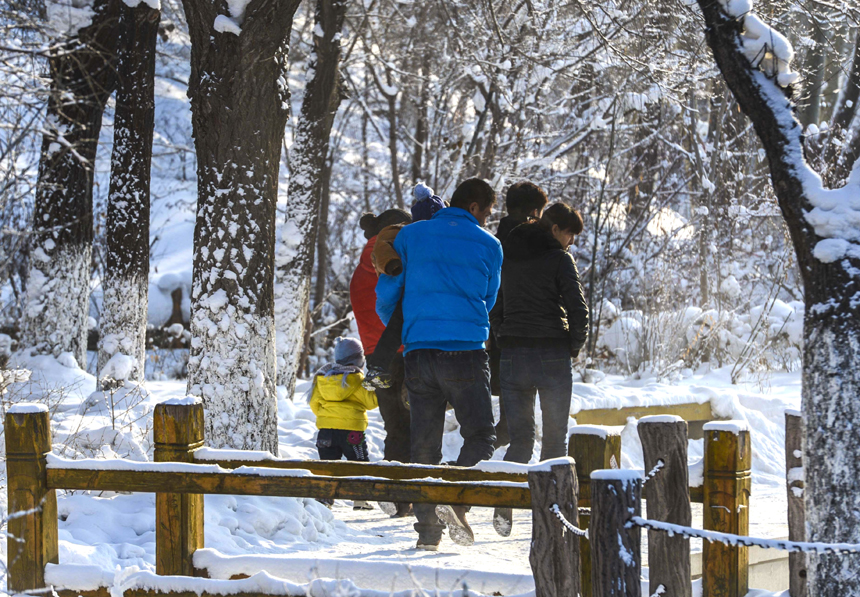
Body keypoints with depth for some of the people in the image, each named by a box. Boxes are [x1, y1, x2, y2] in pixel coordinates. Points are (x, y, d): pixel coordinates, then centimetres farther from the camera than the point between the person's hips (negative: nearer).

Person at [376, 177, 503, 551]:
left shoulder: (410, 236, 8)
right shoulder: (488, 246, 5)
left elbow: (385, 295, 11)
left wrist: (397, 334, 31)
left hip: (418, 352, 3)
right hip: (466, 352, -3)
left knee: (423, 444, 7)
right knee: (479, 435, 4)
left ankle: (427, 529, 2)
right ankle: (456, 502, -19)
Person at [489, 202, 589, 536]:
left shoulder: (506, 257, 11)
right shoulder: (559, 259, -6)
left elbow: (493, 310, 15)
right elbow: (578, 311, -11)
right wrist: (575, 346, 4)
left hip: (512, 355, 4)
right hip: (552, 356, -4)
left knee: (520, 437, 8)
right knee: (555, 436, 7)